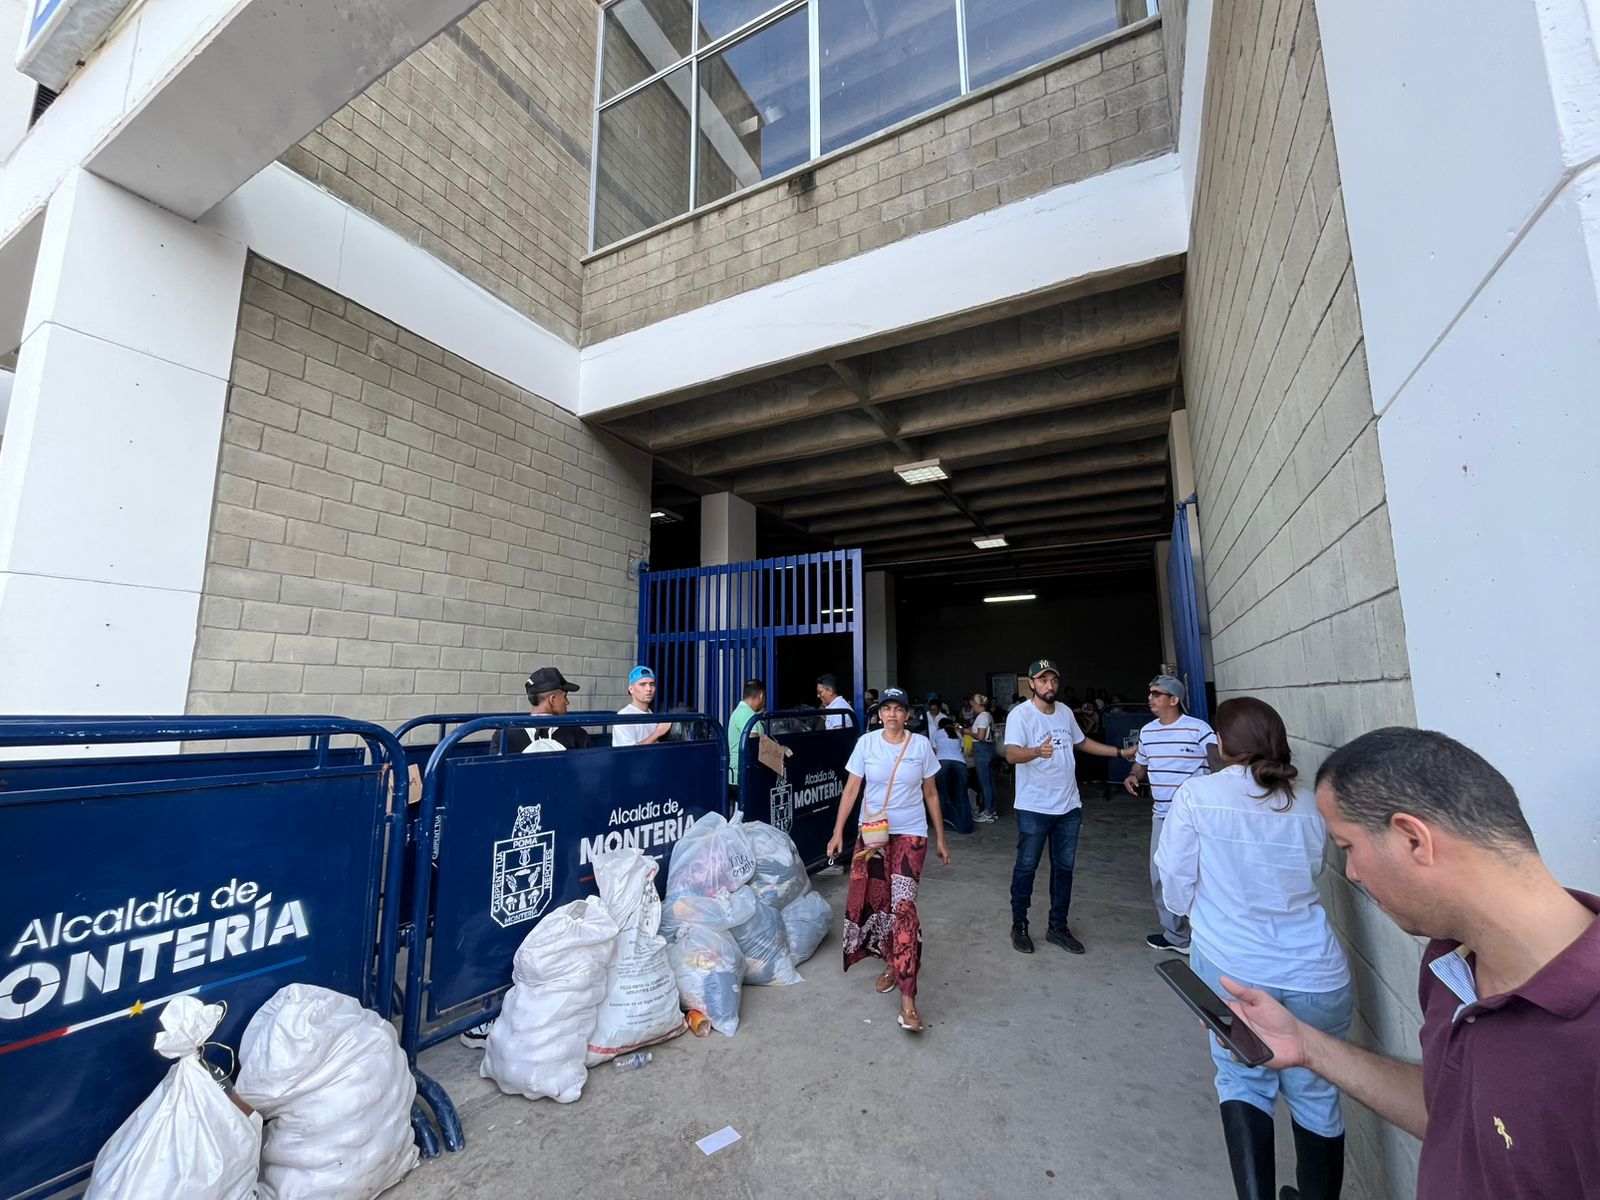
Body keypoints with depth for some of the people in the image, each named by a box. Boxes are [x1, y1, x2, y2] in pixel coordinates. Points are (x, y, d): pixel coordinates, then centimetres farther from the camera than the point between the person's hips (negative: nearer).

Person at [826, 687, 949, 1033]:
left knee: (903, 906, -10)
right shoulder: (866, 743, -4)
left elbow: (931, 794, 5)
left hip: (910, 834, -2)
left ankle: (908, 1001, -5)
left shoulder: (920, 745, -4)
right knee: (872, 900, 7)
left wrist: (940, 838, 7)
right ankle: (891, 963, 35)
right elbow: (851, 789, -1)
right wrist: (837, 832, -5)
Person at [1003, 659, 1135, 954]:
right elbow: (1011, 754, -30)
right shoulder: (1020, 714, -17)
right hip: (1034, 808, -6)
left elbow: (1082, 742, 23)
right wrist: (1037, 751, -50)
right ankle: (1019, 925, 22)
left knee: (1064, 867, 15)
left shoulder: (1065, 712, 6)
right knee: (1026, 867, 5)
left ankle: (1058, 927, 29)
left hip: (1068, 806, 6)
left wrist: (1121, 752, 23)